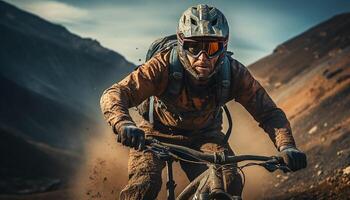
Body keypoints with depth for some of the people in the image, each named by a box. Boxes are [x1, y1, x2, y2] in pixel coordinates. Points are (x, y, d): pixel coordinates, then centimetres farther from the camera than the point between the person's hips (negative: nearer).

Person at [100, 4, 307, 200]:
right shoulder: (164, 66, -31)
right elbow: (113, 95, -37)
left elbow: (269, 112, -21)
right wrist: (124, 126, -60)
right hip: (158, 133, -2)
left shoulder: (234, 73, -25)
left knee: (230, 183, -24)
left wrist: (287, 147, -41)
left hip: (204, 136, 2)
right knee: (144, 183, -28)